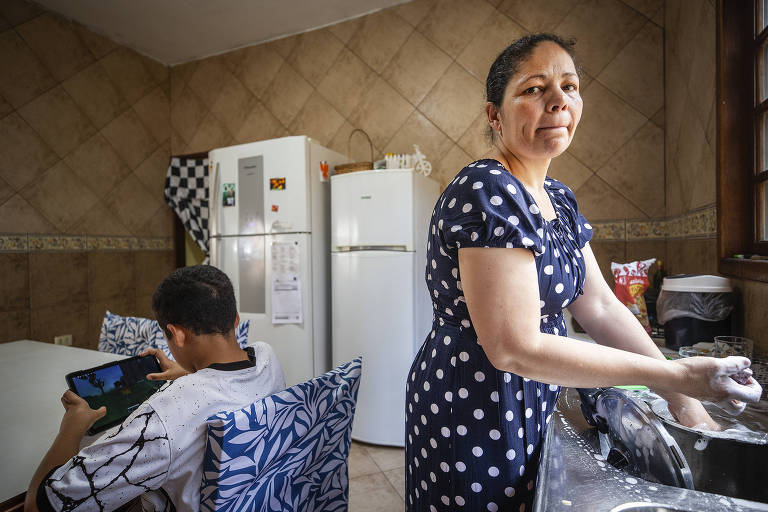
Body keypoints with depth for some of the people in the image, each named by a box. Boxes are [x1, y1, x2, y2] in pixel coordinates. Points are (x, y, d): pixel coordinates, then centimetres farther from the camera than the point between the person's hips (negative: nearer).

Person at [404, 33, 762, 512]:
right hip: (474, 415, -8)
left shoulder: (559, 199, 5)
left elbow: (599, 305, 7)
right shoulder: (487, 191, -24)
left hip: (528, 410, 8)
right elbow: (514, 349, -25)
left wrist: (683, 398, 4)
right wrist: (673, 375, -17)